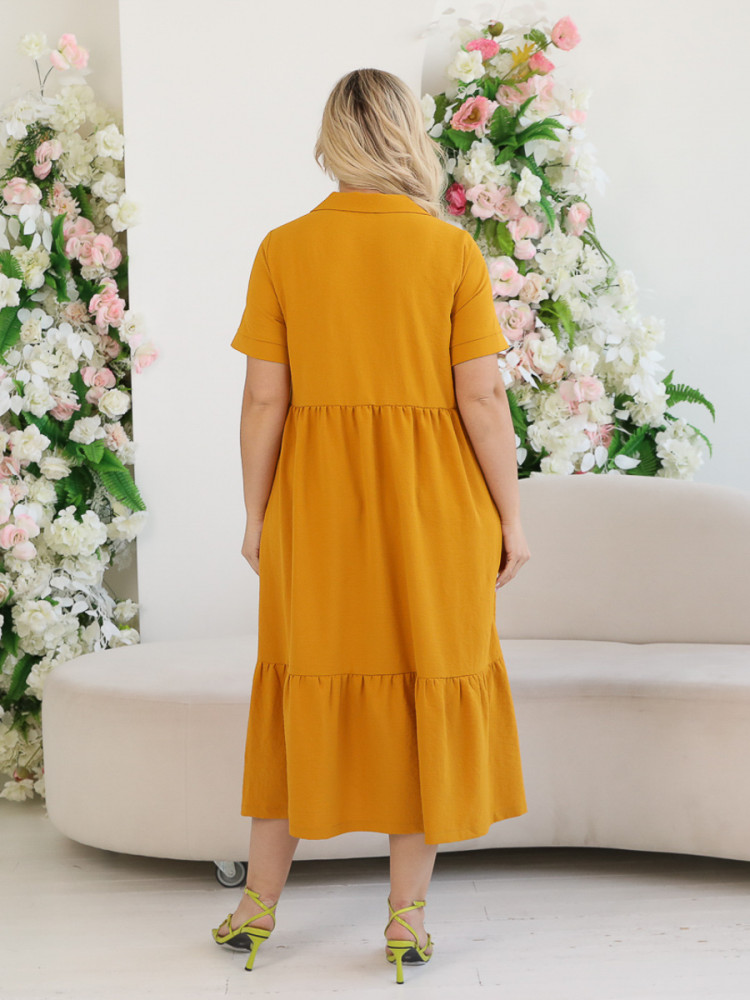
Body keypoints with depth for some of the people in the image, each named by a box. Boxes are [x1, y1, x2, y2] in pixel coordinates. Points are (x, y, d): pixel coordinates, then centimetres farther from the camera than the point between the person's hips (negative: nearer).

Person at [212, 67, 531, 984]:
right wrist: (511, 519, 0)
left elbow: (264, 399, -4)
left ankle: (260, 902, 24)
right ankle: (407, 917, 14)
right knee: (429, 693, 9)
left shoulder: (283, 251, -3)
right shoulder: (453, 251, -7)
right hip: (432, 506, -1)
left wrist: (257, 517, 6)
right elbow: (482, 400, -8)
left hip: (317, 505, 2)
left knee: (305, 690, 14)